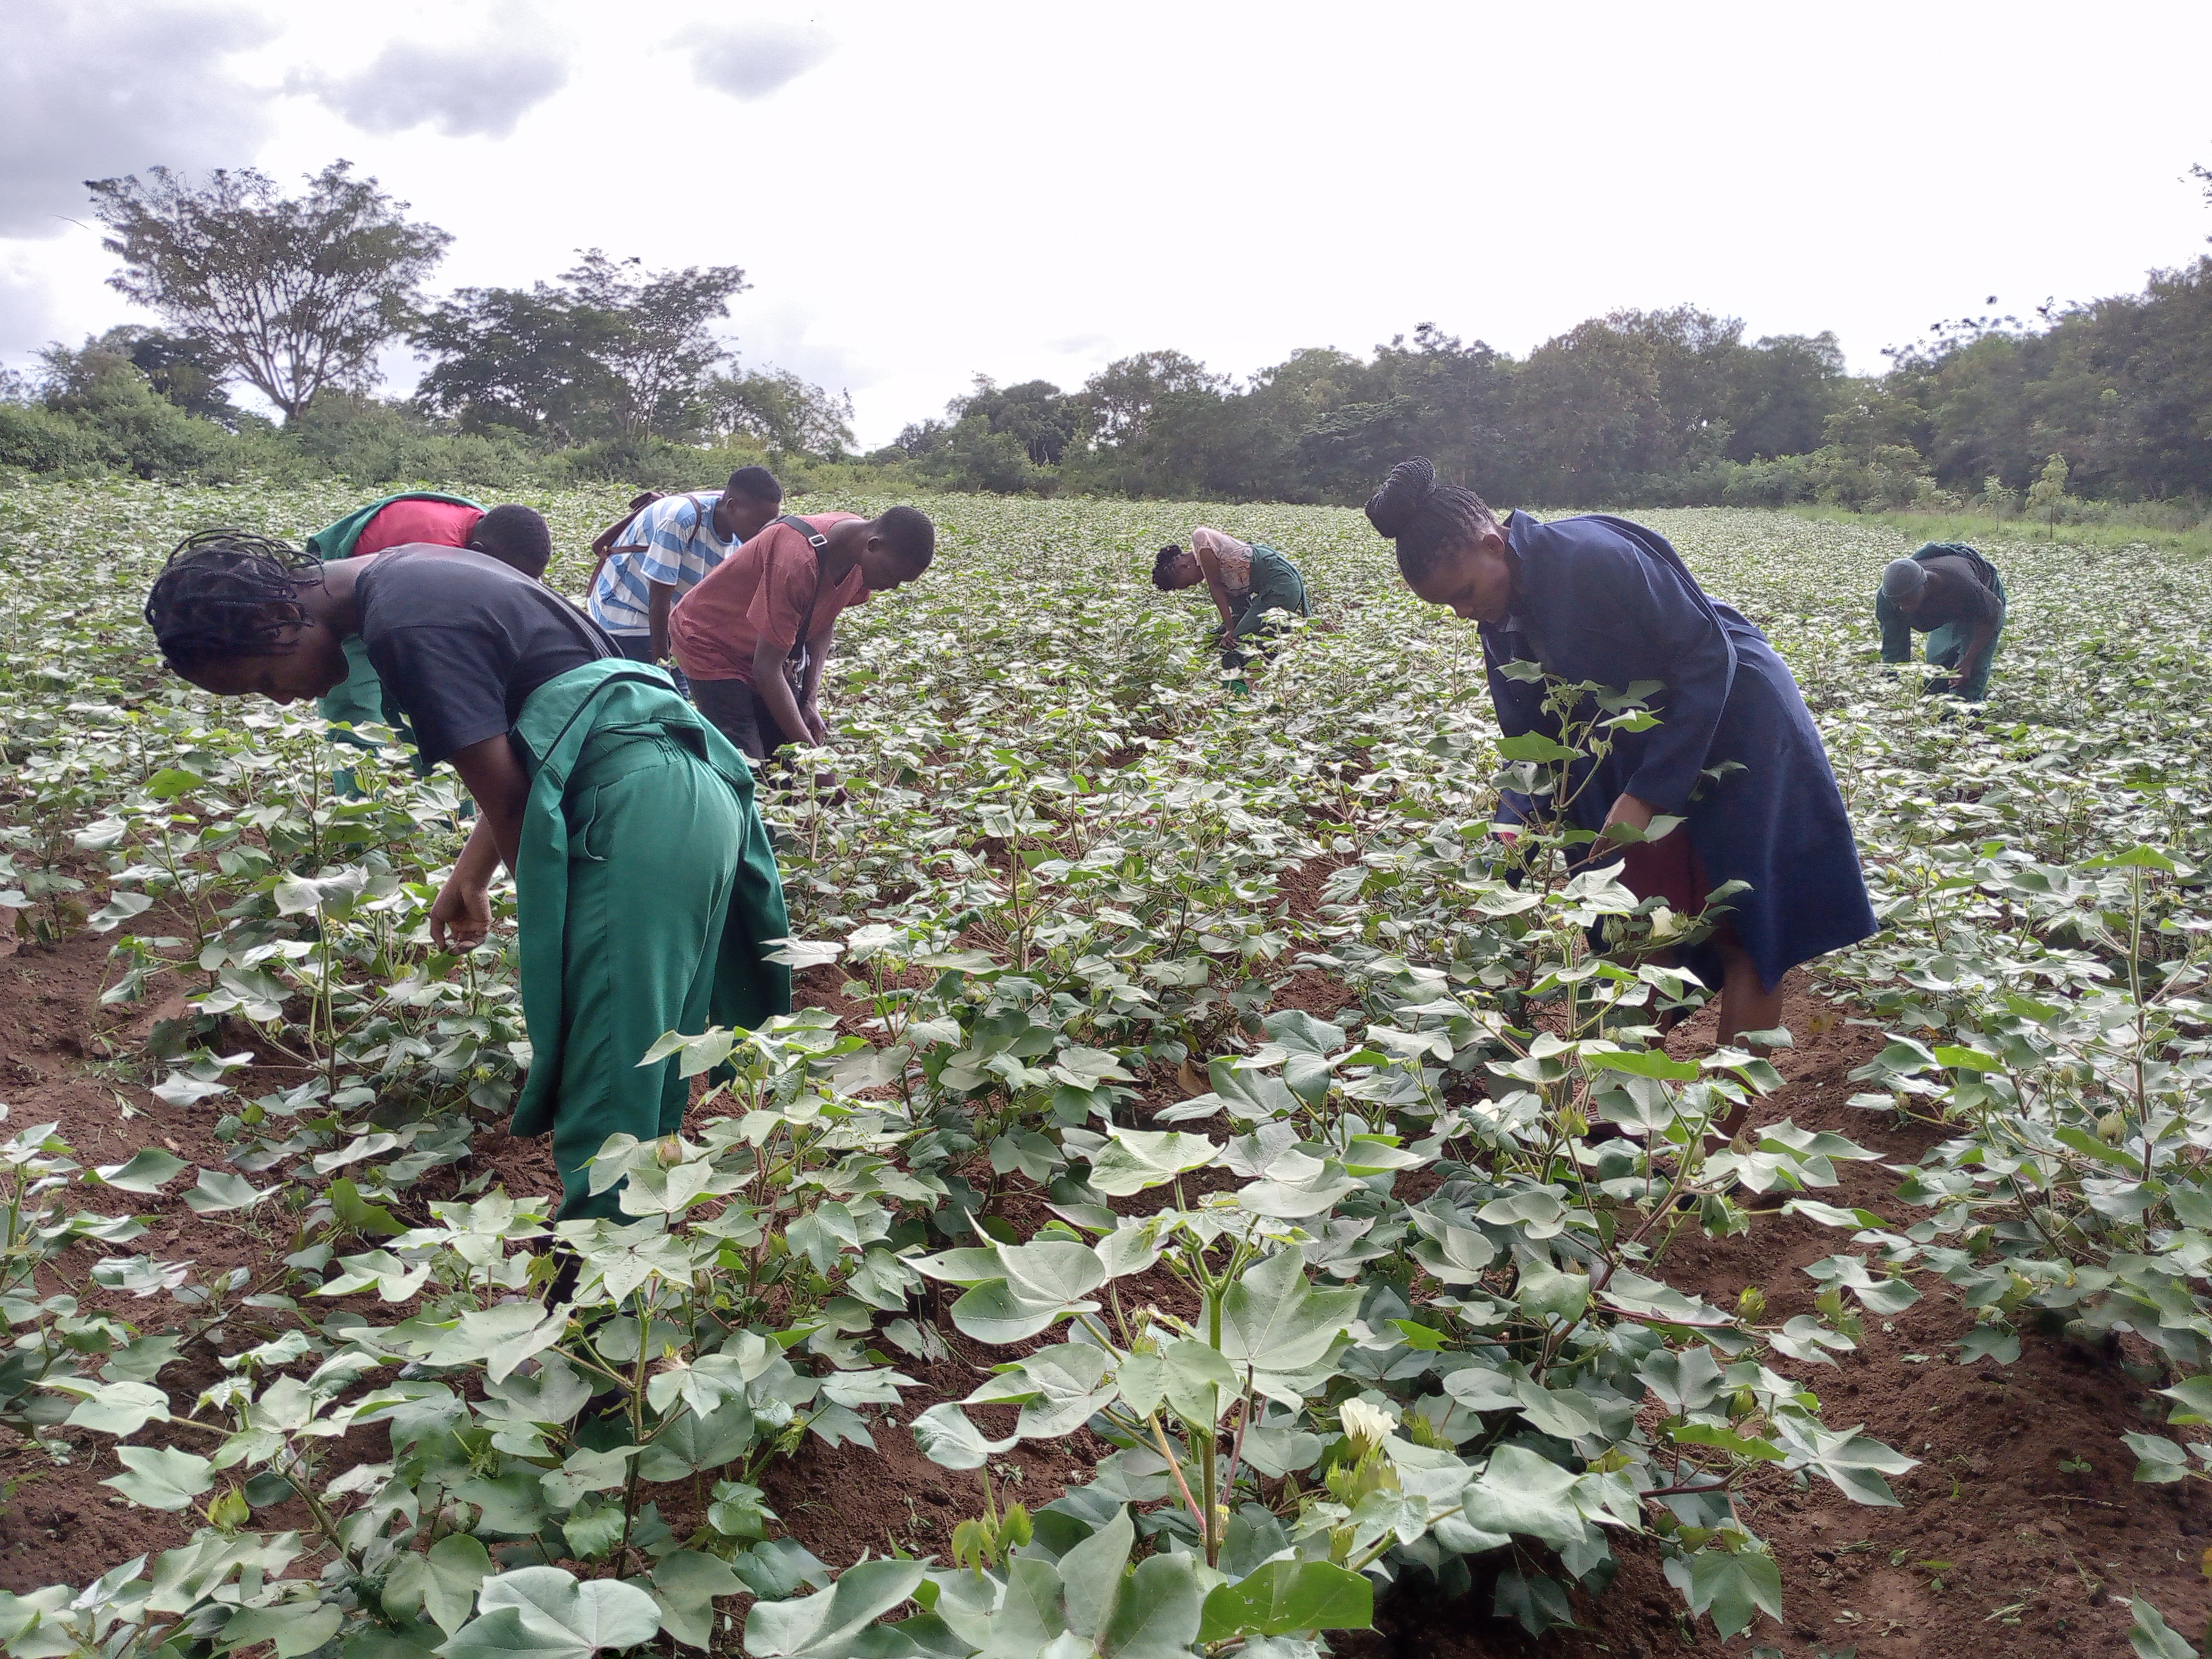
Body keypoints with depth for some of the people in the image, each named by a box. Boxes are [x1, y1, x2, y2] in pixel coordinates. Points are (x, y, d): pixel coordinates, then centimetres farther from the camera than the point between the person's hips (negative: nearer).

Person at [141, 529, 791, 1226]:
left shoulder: (405, 626, -13)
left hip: (636, 808, -10)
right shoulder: (415, 573, 18)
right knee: (644, 1097, 15)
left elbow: (508, 799, -10)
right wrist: (470, 875, 25)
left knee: (605, 1114, -7)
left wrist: (555, 938, 2)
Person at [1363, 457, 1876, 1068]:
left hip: (1735, 733, -7)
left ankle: (1726, 1114, 6)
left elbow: (1710, 657, -25)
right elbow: (1532, 735, 4)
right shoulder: (1504, 615, -1)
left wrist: (1649, 792, -25)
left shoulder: (1594, 556, -26)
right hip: (1639, 748, 7)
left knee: (1744, 937, -1)